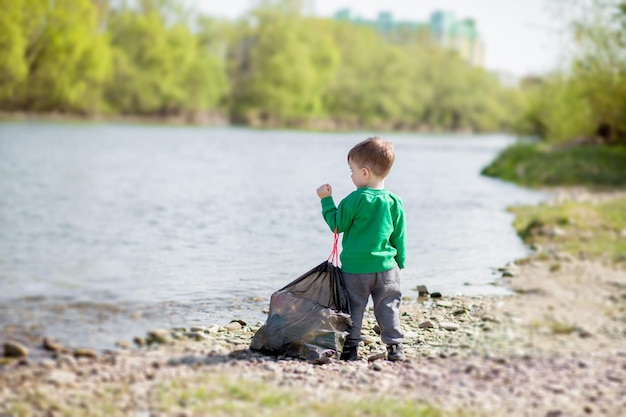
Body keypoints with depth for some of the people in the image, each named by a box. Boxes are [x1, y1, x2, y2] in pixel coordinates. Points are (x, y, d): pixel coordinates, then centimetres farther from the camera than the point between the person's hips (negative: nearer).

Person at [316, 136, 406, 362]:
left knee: (354, 307, 7)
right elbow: (399, 238, 6)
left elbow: (337, 225, -5)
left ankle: (350, 347, 8)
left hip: (355, 267, -3)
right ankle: (394, 346, 8)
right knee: (388, 307, 11)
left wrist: (326, 200, 3)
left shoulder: (354, 200, -14)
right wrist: (400, 263, 17)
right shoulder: (395, 203, -1)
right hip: (386, 267, 3)